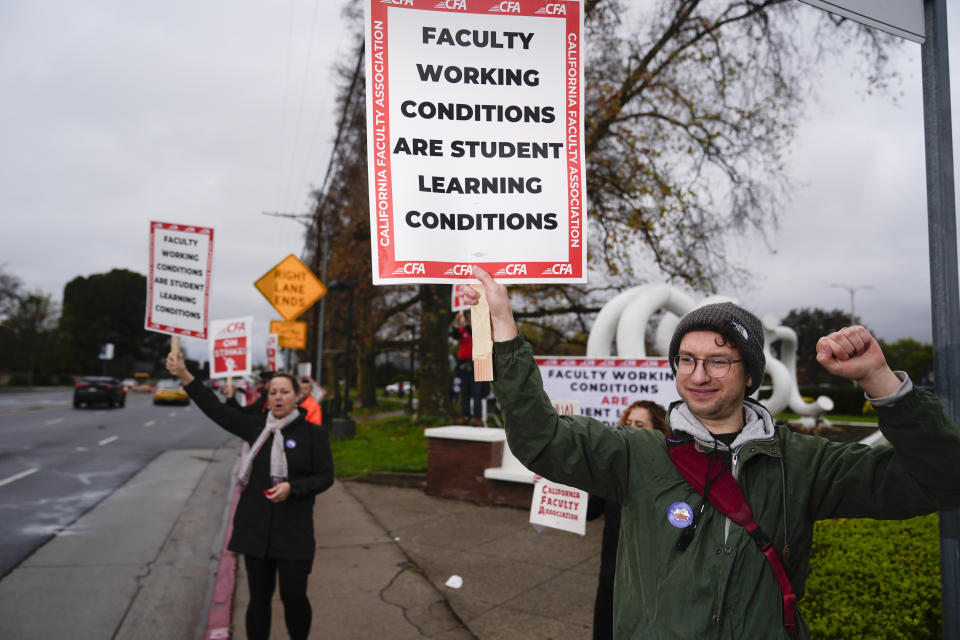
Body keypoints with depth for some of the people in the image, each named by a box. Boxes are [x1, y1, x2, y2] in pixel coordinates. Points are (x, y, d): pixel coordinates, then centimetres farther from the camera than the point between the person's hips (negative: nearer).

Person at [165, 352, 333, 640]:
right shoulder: (257, 427, 5)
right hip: (256, 526, 3)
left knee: (294, 595, -3)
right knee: (259, 596, 10)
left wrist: (291, 488, -19)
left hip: (294, 529, -3)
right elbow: (216, 409, 2)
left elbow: (325, 476, -4)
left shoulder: (313, 433, -4)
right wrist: (184, 376, -4)